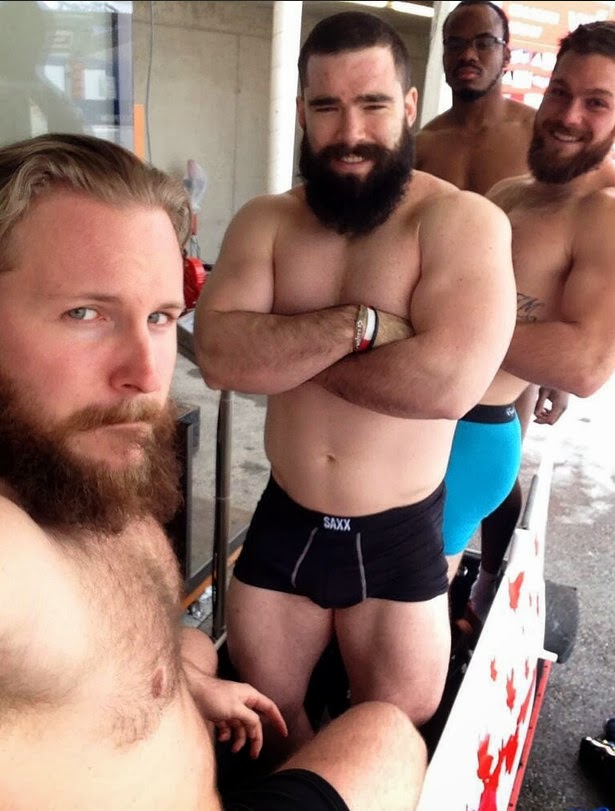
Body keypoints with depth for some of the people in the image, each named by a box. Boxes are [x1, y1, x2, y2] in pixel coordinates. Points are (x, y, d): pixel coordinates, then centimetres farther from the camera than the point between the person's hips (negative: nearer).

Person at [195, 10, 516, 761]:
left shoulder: (464, 221, -13)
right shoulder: (264, 222, -1)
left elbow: (449, 381, -28)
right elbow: (219, 354, -15)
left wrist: (285, 349, -16)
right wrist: (357, 324, -25)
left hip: (400, 539, -3)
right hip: (282, 524, 4)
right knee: (262, 718, 24)